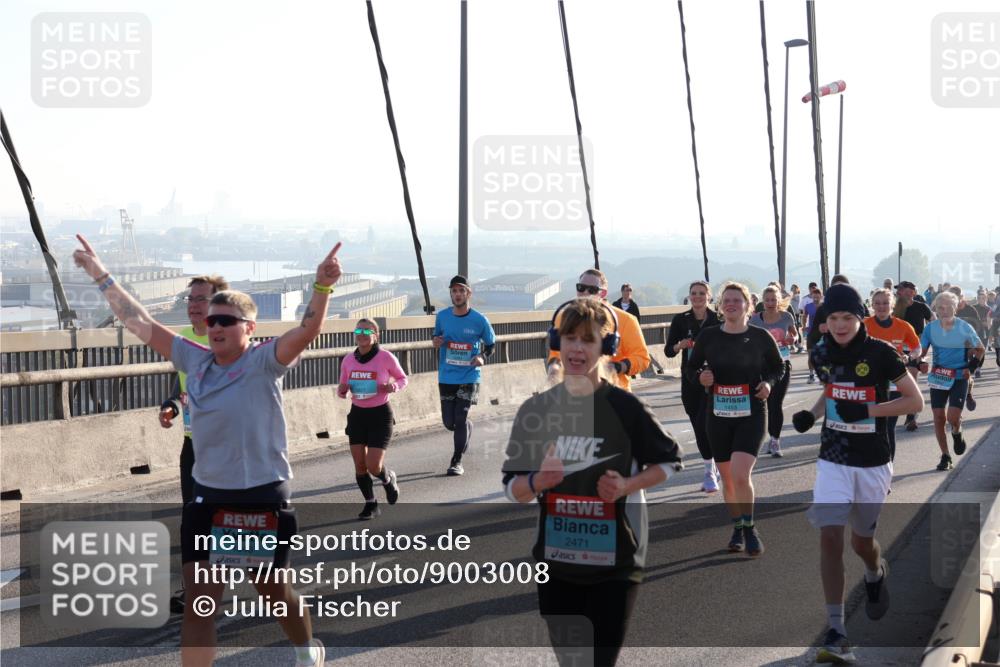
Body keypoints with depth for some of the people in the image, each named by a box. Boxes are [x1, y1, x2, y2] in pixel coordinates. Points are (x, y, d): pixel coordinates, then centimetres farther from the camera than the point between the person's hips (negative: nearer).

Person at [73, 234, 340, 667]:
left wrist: (321, 286, -46)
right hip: (207, 498, 4)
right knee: (198, 603, 1)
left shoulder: (264, 362, -13)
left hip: (262, 499, -4)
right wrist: (100, 275, 4)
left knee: (273, 591, 17)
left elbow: (308, 331, -29)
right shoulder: (195, 360, 1)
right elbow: (139, 322, 4)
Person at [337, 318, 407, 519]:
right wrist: (341, 390, -13)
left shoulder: (386, 357, -12)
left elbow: (403, 379, 3)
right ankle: (370, 504, 21)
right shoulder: (348, 361, 0)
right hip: (357, 414, 4)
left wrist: (394, 387, -19)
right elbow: (342, 391, 11)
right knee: (359, 464, 2)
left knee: (373, 467, -9)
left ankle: (388, 479, 27)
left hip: (380, 414, -4)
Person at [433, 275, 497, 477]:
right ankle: (467, 429, 41)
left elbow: (491, 344, 7)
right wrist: (436, 341, -7)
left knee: (460, 419, -10)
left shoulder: (479, 320, -6)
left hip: (469, 377, -3)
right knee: (449, 422, 6)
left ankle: (457, 462, 3)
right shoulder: (442, 316, 1)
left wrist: (482, 357, -12)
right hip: (446, 377, 3)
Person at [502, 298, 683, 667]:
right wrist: (538, 482, -19)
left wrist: (626, 486, -14)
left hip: (615, 563, -3)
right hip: (556, 561, 3)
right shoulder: (535, 410, -2)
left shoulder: (626, 408, -10)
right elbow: (513, 489, 3)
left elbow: (669, 461, 3)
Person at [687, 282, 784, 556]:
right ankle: (737, 527, 31)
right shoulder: (708, 336, -1)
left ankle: (749, 528, 2)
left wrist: (768, 382, -9)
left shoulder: (760, 337, -3)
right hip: (718, 414, 3)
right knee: (727, 478, 11)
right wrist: (700, 377, -12)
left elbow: (778, 367, 10)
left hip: (752, 413, -3)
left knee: (740, 474, -18)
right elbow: (692, 367, 10)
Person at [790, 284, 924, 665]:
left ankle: (876, 574, 51)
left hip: (872, 463, -2)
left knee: (861, 543, 11)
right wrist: (812, 414, 0)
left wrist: (866, 410, -21)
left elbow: (916, 401, -10)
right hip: (833, 461, 2)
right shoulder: (822, 353, 2)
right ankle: (837, 634, -10)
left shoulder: (880, 354, -12)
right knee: (830, 537, -12)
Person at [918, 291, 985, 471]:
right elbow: (922, 352, 4)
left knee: (953, 417, -15)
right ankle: (945, 456, 15)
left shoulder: (965, 328, -8)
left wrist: (971, 366, -8)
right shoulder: (930, 328, -3)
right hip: (938, 377, 3)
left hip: (959, 377, -3)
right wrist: (921, 363, -17)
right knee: (938, 417, 2)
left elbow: (981, 349, 5)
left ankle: (957, 433, 22)